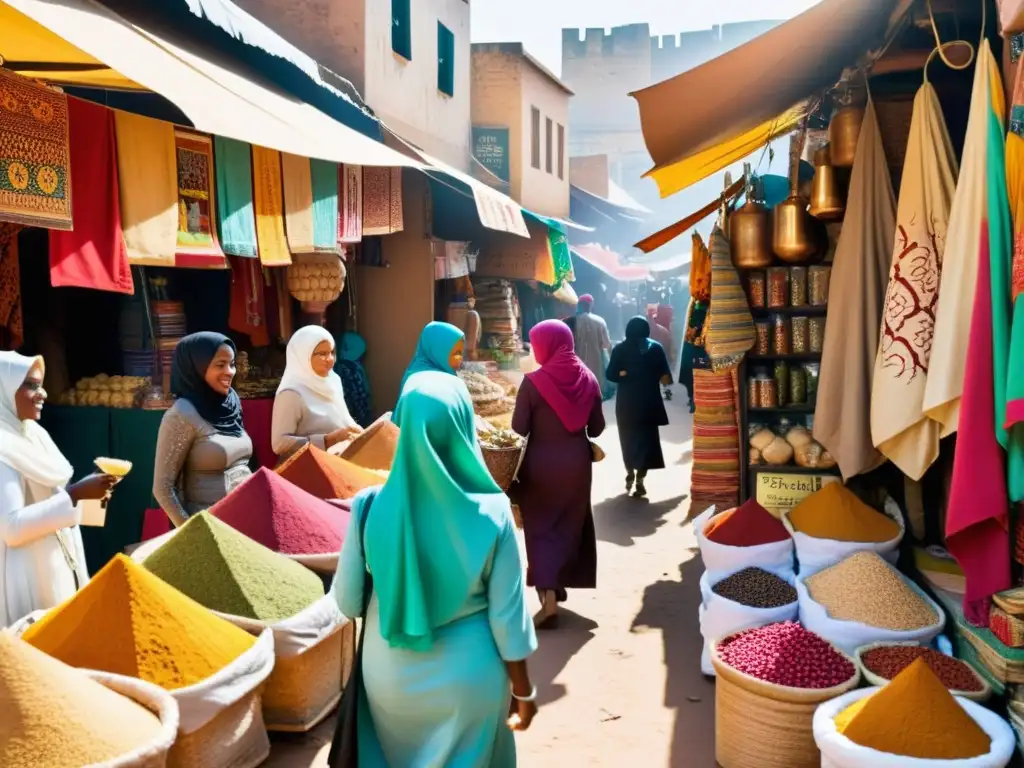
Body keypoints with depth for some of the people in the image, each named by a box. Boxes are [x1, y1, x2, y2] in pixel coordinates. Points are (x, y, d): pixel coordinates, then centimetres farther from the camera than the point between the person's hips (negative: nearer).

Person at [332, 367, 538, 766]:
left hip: (390, 675, 1)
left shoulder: (369, 507, -19)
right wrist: (523, 689, 1)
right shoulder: (492, 512, -21)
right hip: (468, 677, -1)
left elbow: (347, 601, -9)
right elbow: (507, 615, -14)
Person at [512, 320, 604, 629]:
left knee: (541, 526, 6)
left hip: (542, 463, -4)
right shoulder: (587, 379, -3)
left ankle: (548, 598, -3)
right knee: (569, 525, 19)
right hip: (577, 462, 4)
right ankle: (558, 584, 32)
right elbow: (597, 427, 2)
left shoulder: (533, 381, -16)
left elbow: (518, 428, -12)